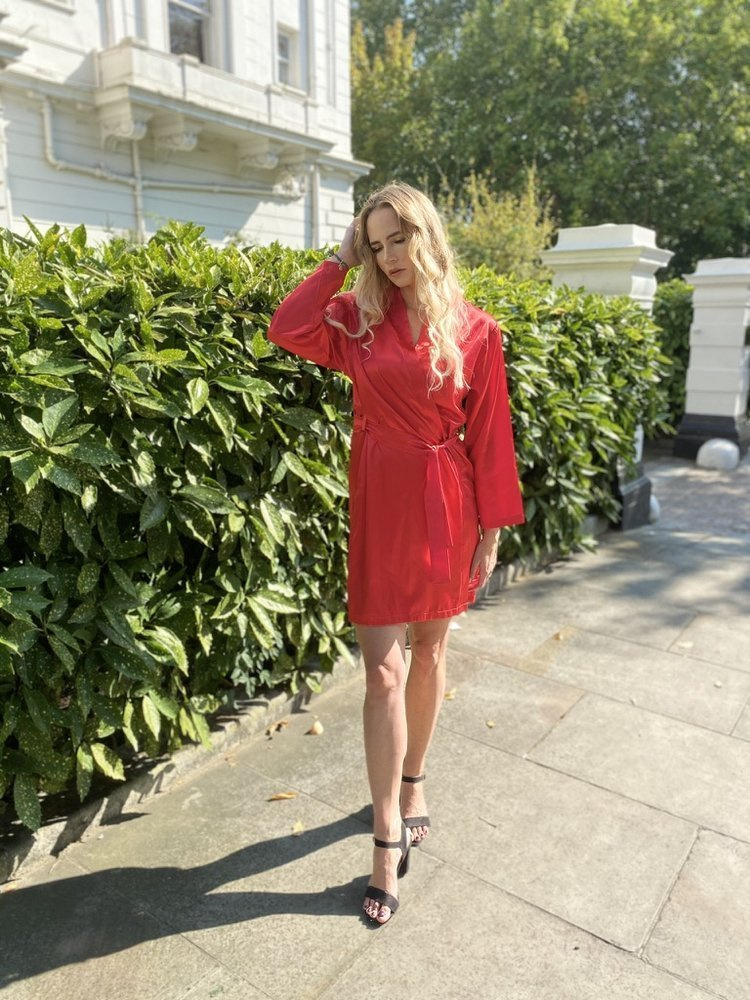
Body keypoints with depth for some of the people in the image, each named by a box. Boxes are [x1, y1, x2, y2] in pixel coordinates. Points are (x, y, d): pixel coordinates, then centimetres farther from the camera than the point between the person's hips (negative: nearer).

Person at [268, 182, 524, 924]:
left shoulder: (476, 331, -1)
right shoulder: (360, 319, 3)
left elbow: (490, 434, -1)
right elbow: (285, 329, -14)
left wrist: (492, 528, -1)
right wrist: (341, 262, -5)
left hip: (444, 505, 1)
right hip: (380, 503, 0)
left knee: (429, 651, 15)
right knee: (383, 670, -1)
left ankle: (412, 786, 37)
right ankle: (388, 834, 14)